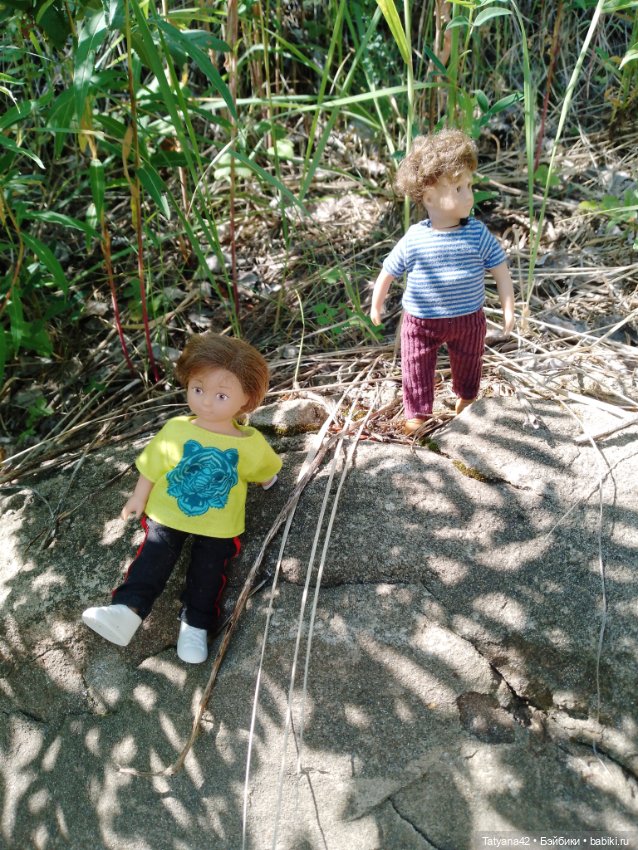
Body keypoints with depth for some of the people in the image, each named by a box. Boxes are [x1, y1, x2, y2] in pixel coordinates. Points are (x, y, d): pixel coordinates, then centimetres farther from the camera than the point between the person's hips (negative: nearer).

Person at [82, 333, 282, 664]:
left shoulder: (251, 444, -13)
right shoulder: (175, 429, -11)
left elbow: (265, 470, 9)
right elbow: (152, 465, 1)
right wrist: (139, 498, 6)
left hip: (219, 525, 0)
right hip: (167, 513, 1)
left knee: (208, 568, -5)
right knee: (154, 556, -13)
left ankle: (195, 623, 5)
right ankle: (128, 609, -20)